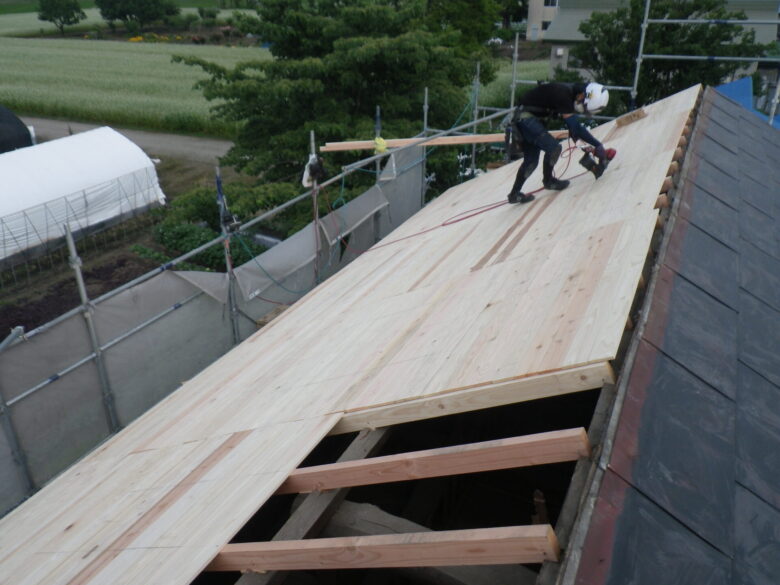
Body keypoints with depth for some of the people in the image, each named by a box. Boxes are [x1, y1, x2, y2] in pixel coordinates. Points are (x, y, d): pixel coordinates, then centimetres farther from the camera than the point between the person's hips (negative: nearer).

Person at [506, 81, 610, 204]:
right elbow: (574, 126, -28)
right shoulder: (563, 94, -26)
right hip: (526, 117, -10)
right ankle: (548, 180, 8)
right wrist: (598, 145, -23)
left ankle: (515, 194, 20)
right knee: (554, 148, -15)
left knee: (531, 160, 12)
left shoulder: (571, 92, 1)